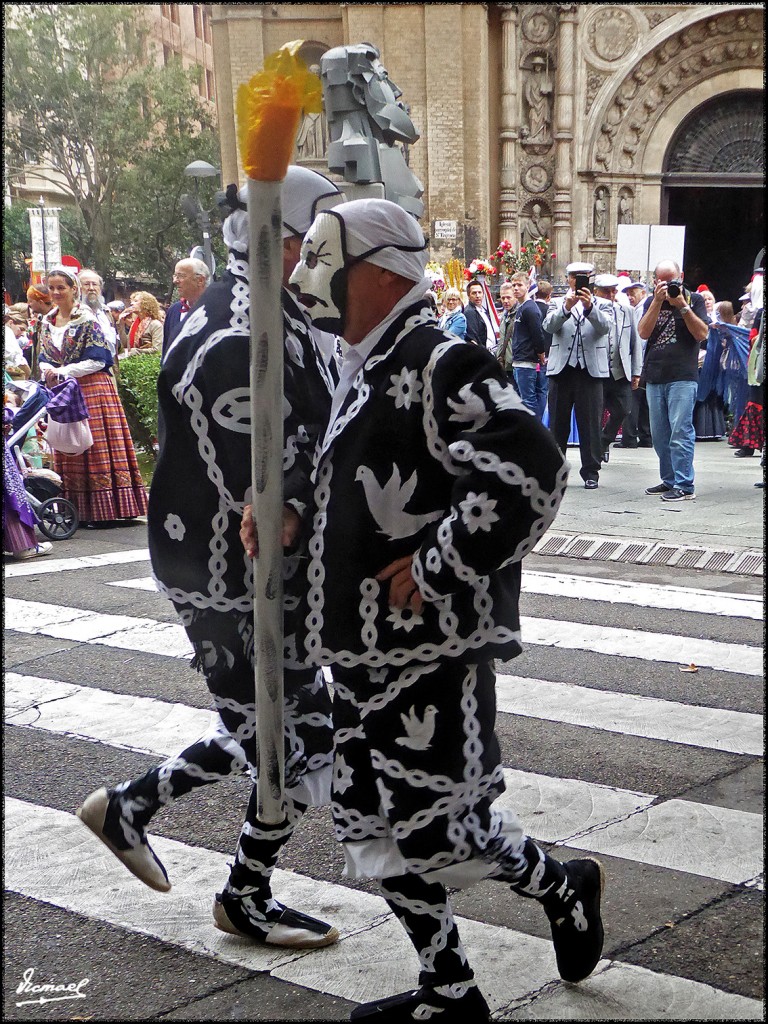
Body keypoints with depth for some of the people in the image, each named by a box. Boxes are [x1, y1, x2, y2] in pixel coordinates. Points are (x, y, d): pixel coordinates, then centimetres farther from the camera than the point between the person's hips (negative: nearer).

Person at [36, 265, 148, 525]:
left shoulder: (87, 319, -8)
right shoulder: (47, 322, 13)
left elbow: (97, 360, -12)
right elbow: (44, 357, 18)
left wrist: (63, 371, -14)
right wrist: (47, 370, -5)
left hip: (91, 390, -7)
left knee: (96, 449, -6)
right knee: (68, 453, 6)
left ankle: (101, 510, -3)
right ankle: (78, 511, 10)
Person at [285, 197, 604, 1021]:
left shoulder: (439, 365, -15)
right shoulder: (363, 371, 16)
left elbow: (529, 473, -28)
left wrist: (434, 566, -22)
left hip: (432, 652, -10)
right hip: (364, 649, 10)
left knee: (435, 832, -5)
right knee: (374, 829, 13)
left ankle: (564, 889, 23)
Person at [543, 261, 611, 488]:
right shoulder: (557, 303, 11)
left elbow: (604, 326, -10)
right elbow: (549, 325, -8)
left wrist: (589, 307, -27)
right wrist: (567, 307, -25)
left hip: (590, 369, -1)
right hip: (561, 368, 1)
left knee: (590, 424, -1)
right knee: (558, 423, 6)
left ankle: (591, 472, 5)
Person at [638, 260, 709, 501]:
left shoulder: (694, 299, 5)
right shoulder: (651, 302, 12)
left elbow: (702, 334, -6)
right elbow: (643, 333, -3)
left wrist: (682, 306, -13)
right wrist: (658, 301, -10)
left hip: (683, 377, -5)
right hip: (655, 377, 5)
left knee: (680, 432, -11)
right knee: (659, 434, 9)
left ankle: (684, 485, -10)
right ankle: (669, 480, 20)